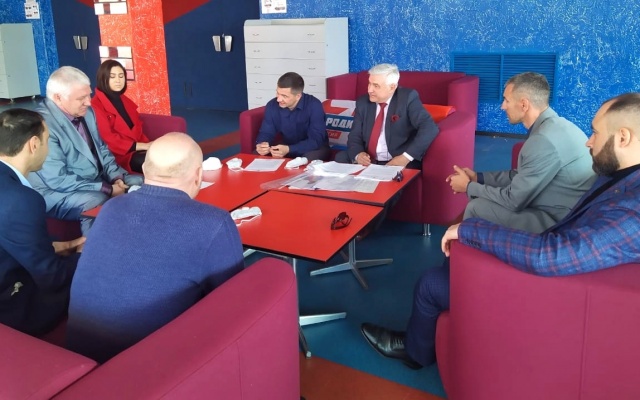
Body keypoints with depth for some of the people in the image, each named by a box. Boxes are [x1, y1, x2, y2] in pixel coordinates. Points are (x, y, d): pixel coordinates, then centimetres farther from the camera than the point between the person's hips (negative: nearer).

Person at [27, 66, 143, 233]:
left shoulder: (86, 113, 3)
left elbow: (101, 149, 14)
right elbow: (57, 180, -26)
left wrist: (115, 177, -6)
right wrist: (108, 189, -24)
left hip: (97, 181, 9)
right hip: (58, 192, -8)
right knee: (102, 203, -35)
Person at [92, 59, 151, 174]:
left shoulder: (125, 100, 19)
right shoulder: (96, 105, -5)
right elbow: (108, 139, -13)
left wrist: (148, 145, -3)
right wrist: (142, 146, -16)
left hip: (137, 150, 7)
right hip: (118, 155, -7)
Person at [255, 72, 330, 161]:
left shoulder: (314, 106, -25)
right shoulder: (272, 105, -11)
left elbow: (316, 140, -28)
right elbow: (266, 133, -4)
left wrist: (289, 150, -41)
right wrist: (261, 145, -30)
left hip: (314, 149, -4)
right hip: (286, 148, 4)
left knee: (310, 158, -38)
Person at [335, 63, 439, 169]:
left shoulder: (408, 98, -6)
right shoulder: (363, 102, 7)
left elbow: (429, 129, -16)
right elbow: (355, 136, 7)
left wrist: (406, 157, -25)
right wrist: (358, 154, -16)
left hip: (400, 163, -4)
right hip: (368, 162, 5)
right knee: (340, 157, -18)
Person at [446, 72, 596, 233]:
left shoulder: (544, 139, -25)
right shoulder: (553, 125, 6)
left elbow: (513, 200, -19)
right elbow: (522, 175, 15)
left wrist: (469, 187, -5)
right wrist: (478, 177, 9)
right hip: (568, 214, 9)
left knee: (477, 208, -7)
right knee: (482, 199, 12)